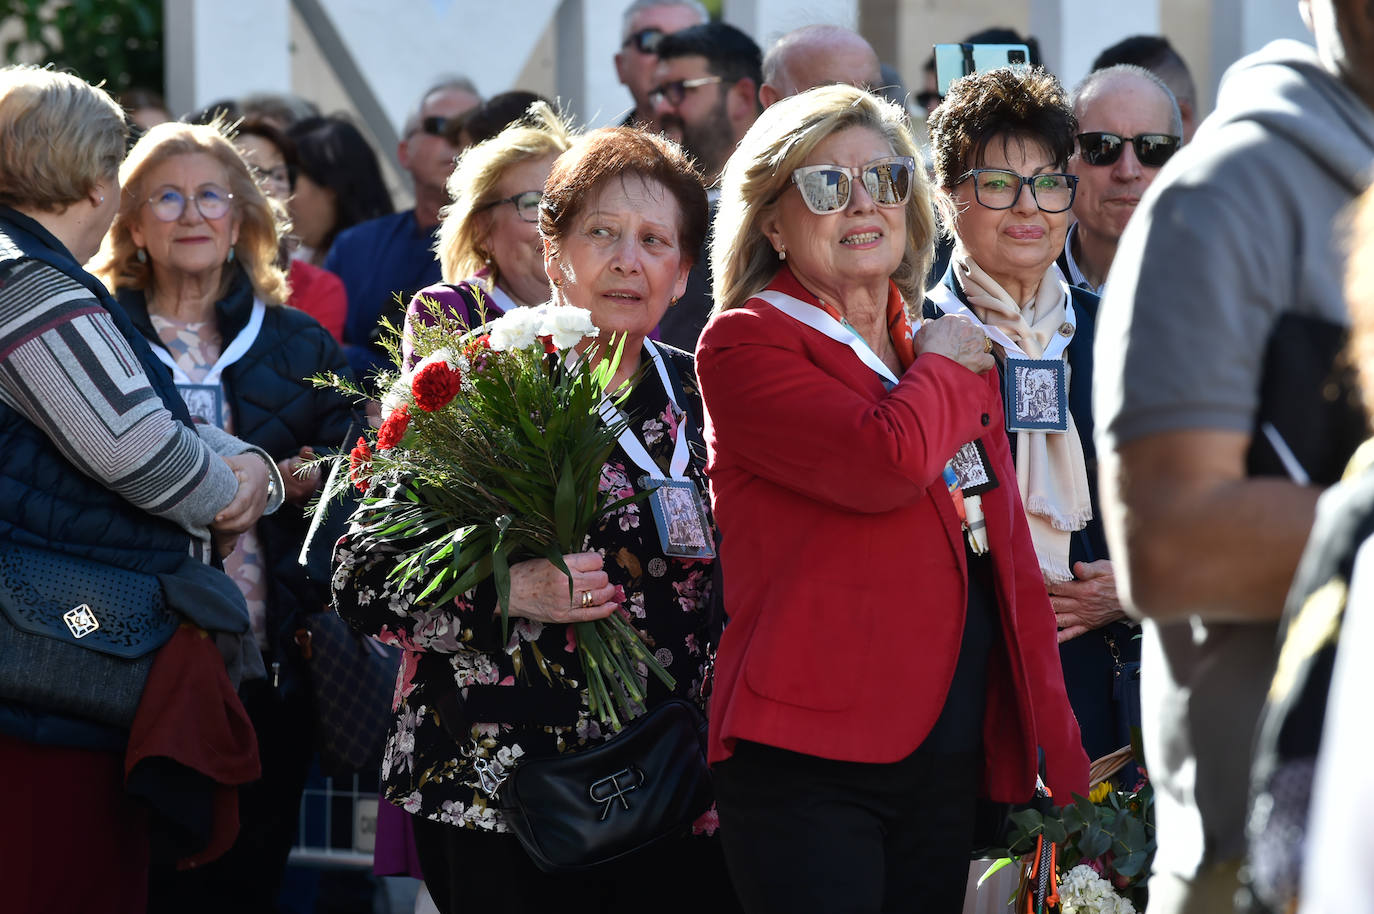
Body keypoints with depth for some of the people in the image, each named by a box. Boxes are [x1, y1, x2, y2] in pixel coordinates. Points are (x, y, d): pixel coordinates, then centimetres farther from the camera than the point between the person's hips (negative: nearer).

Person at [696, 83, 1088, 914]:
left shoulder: (954, 358, 19)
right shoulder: (746, 345, -3)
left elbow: (1010, 564, 20)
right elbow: (890, 460, -20)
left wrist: (1058, 757, 14)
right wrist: (940, 370, 1)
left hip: (950, 764, 7)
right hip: (810, 756, -6)